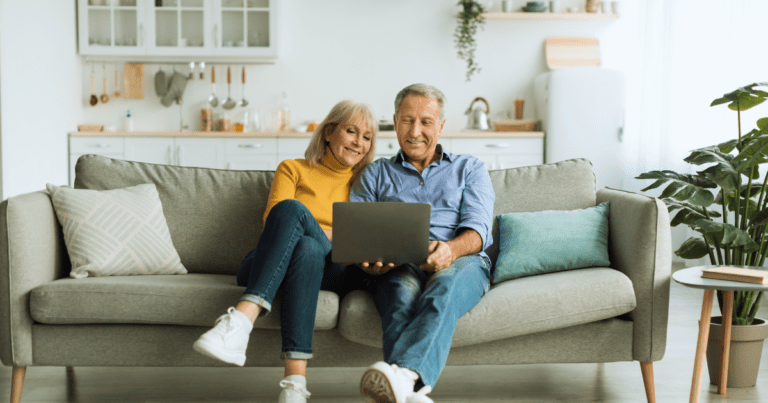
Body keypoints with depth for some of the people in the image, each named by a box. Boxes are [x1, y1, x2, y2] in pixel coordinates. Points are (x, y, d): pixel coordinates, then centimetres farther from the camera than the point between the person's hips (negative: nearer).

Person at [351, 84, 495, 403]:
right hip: (398, 265, 1)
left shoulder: (469, 169, 23)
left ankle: (405, 373, -65)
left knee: (445, 285, -39)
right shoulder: (374, 174, 26)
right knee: (403, 293, -37)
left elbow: (477, 228, 5)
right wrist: (367, 259, -14)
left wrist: (451, 249, -20)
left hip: (461, 261, -1)